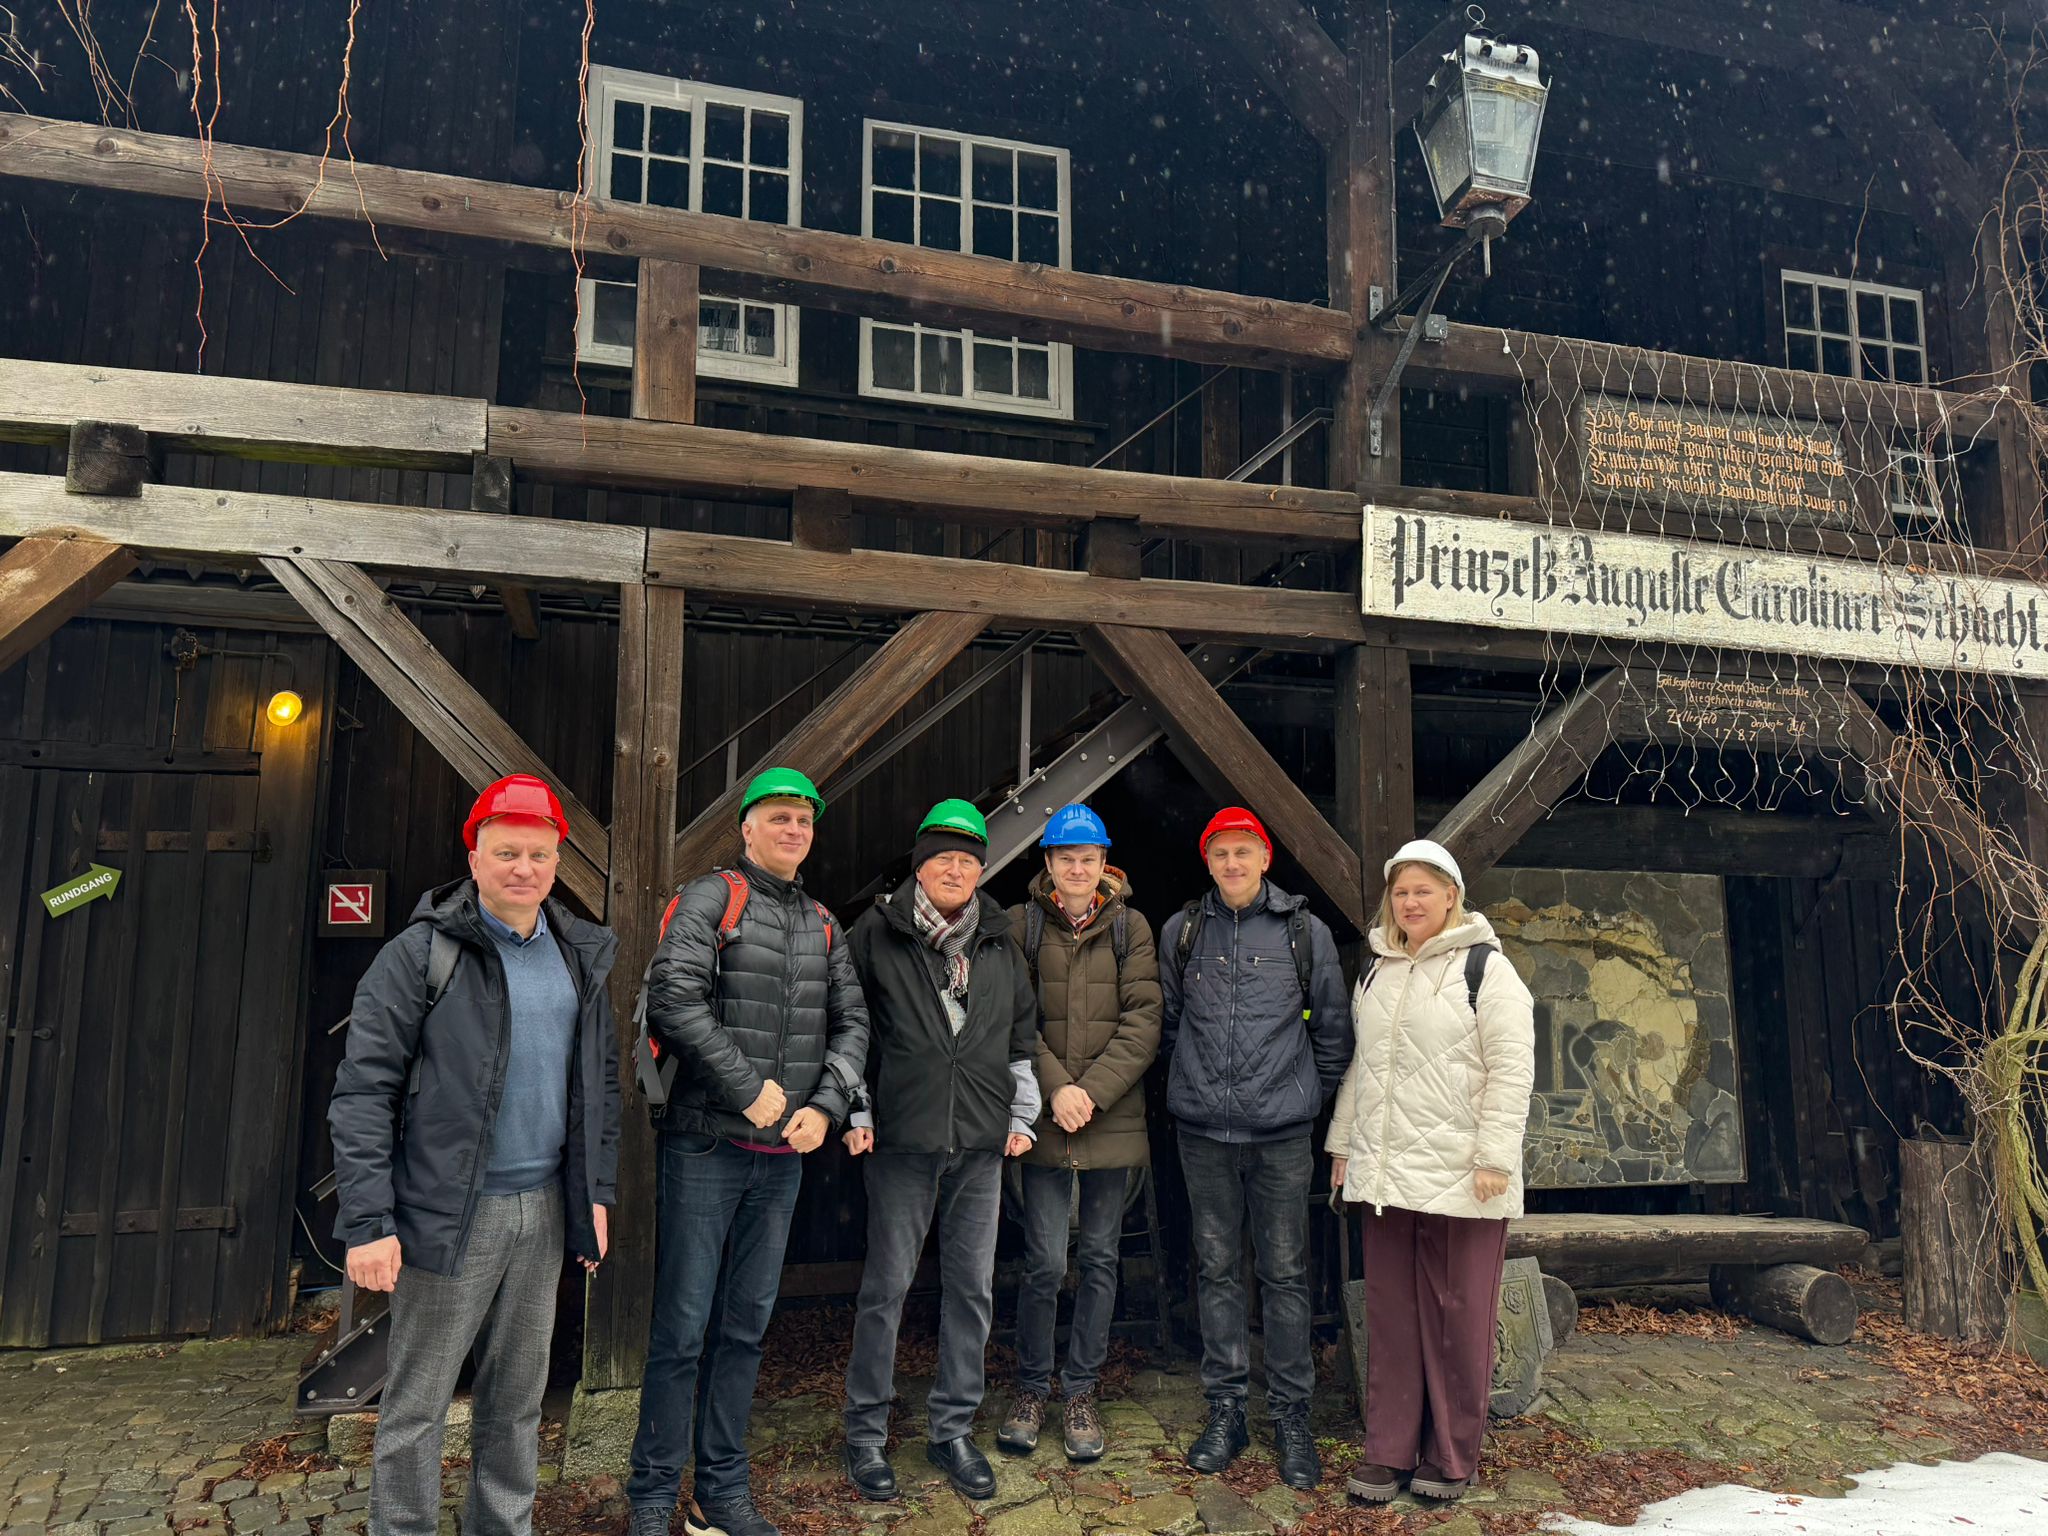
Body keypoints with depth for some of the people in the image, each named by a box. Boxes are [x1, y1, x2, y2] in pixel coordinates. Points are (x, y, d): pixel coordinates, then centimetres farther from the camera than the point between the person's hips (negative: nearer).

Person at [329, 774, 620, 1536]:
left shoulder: (580, 957, 9)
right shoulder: (422, 954, -8)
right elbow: (364, 1090, -11)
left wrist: (597, 1190, 11)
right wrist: (368, 1222, -15)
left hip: (544, 1209, 5)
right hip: (451, 1211, -5)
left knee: (518, 1398, 16)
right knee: (416, 1403, 7)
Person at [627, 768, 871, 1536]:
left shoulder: (824, 926, 13)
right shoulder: (712, 898, -5)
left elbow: (851, 1023, 13)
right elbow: (673, 999, -17)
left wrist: (826, 1105, -3)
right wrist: (751, 1089, -16)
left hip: (782, 1155, 6)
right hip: (705, 1148, -5)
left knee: (746, 1327, 14)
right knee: (682, 1329, 1)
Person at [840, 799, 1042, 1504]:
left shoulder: (1001, 946, 12)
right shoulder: (876, 933, 0)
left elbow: (1023, 1036, 19)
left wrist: (1020, 1116, 15)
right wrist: (855, 1114, -2)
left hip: (981, 1143, 4)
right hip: (903, 1137, -4)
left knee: (972, 1287, 9)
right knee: (887, 1286, 2)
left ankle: (952, 1430, 23)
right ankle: (865, 1433, 18)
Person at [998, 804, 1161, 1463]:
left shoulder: (1130, 926, 5)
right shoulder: (1021, 925, 3)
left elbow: (1143, 1020, -2)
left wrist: (1093, 1090, -11)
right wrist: (1055, 1088, -13)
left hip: (1113, 1117, 1)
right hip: (1044, 1118, -1)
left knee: (1100, 1258, 8)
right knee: (1045, 1261, -2)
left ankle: (1081, 1391, 23)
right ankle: (1030, 1386, 19)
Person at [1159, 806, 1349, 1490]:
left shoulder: (1306, 932, 1)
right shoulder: (1180, 932, 5)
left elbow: (1332, 1030, 9)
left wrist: (1311, 1098, 10)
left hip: (1281, 1134, -1)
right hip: (1203, 1132, 2)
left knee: (1285, 1273, 3)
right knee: (1217, 1269, 9)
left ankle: (1291, 1414, 16)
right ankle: (1225, 1408, 21)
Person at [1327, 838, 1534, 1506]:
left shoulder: (1485, 968, -4)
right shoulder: (1376, 971, 15)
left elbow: (1511, 1070, -10)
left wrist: (1493, 1159, -15)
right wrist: (1343, 1143, 18)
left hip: (1459, 1176, -5)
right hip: (1386, 1173, 6)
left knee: (1457, 1318, 4)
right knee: (1391, 1314, 10)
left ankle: (1450, 1458, 18)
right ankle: (1389, 1452, 20)